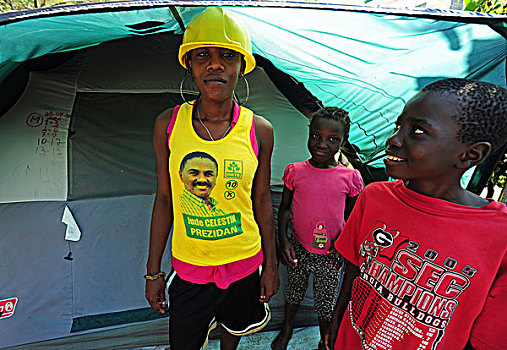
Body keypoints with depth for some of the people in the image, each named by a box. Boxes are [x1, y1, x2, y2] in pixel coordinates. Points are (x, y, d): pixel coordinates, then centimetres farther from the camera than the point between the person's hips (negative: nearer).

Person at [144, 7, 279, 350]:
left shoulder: (259, 131, -12)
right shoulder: (168, 125, -10)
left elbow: (262, 200, -3)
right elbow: (164, 199, -3)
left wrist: (271, 265, 4)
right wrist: (153, 271, 1)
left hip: (244, 263, 1)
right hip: (189, 266, 0)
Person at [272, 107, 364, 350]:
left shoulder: (350, 177, -11)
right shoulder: (294, 171, -10)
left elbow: (351, 216, 1)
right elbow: (284, 208, -1)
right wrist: (283, 240, -12)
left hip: (329, 255, -1)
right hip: (298, 249, 1)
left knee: (326, 304, 18)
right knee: (294, 292, 25)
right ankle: (287, 329, 54)